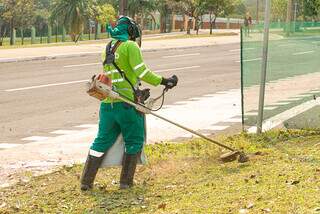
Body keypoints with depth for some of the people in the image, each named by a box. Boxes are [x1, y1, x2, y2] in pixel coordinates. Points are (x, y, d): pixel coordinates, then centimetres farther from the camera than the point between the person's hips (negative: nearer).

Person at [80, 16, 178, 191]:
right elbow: (141, 71, -15)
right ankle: (126, 182, 9)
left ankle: (86, 181, 9)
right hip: (127, 103, -6)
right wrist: (163, 81, -9)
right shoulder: (130, 46, -5)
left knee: (102, 141, 12)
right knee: (134, 142, 10)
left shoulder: (107, 49, 18)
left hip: (107, 103, 6)